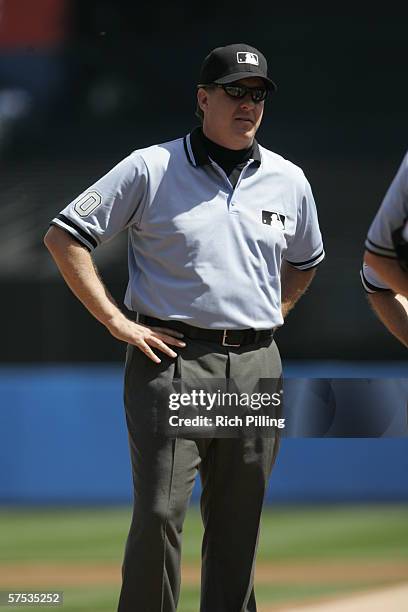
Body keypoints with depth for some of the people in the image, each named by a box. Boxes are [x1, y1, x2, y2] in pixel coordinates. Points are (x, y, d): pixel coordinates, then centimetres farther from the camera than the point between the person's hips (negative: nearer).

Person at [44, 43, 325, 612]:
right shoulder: (151, 169, -2)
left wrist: (274, 313, 14)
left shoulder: (288, 181, 12)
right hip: (172, 358, -4)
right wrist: (116, 321, -7)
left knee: (240, 524, 7)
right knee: (159, 514, -10)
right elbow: (64, 236, -2)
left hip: (257, 369, 4)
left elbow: (305, 261, 31)